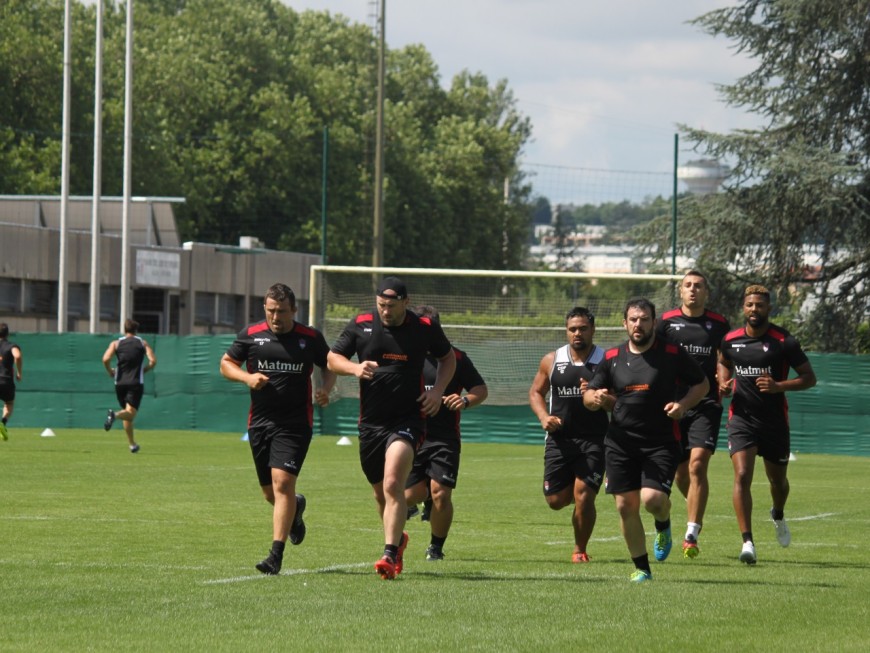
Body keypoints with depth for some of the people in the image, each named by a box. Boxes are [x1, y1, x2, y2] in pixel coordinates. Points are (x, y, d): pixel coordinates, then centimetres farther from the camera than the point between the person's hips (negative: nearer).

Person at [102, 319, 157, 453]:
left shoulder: (116, 343, 7)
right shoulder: (143, 343, 8)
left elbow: (106, 359, -9)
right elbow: (153, 361, -4)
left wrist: (110, 371, 9)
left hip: (120, 382, 2)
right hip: (136, 382, -2)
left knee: (128, 414, 16)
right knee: (131, 413, -9)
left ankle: (132, 444, 16)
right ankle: (115, 414, -42)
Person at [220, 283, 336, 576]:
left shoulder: (310, 338, 1)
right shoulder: (250, 335, 3)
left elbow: (329, 366, 16)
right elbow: (226, 364, 13)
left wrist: (324, 389, -4)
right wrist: (247, 377, -7)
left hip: (295, 422, -3)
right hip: (259, 420, 3)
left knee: (282, 482, -17)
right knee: (270, 493, 10)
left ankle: (276, 553, -16)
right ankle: (295, 508, 47)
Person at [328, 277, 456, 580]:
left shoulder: (425, 328, -3)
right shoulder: (361, 325, 0)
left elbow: (447, 357, 14)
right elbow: (333, 358, 6)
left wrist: (438, 390, -2)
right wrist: (355, 368, -15)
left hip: (407, 419, -4)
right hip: (370, 421, 4)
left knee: (393, 485, -21)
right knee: (381, 493, 14)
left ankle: (390, 555, -22)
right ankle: (398, 539, 41)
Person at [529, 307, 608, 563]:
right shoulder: (552, 361, 7)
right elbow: (536, 391, 17)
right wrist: (544, 417, -1)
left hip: (593, 440, -3)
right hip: (559, 439, 3)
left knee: (583, 497, -13)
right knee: (556, 501, 4)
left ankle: (580, 550, 7)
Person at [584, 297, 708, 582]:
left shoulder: (673, 353, -2)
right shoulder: (612, 358, 7)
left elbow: (702, 384, 8)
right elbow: (589, 396, 13)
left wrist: (683, 404, -11)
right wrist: (595, 398, -12)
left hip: (661, 441, -3)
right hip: (620, 441, 3)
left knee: (652, 498, -20)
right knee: (626, 506, 0)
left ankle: (663, 526, 17)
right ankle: (641, 568, 15)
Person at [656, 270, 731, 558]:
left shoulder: (719, 324, 5)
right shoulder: (667, 321, 5)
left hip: (706, 405, -2)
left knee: (697, 465, -15)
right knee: (680, 472, 6)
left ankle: (691, 535, -14)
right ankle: (696, 513, 36)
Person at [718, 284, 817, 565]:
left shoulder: (784, 341, -9)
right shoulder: (731, 340, 1)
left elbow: (809, 378, -5)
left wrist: (778, 386, -21)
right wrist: (724, 385, 4)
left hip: (775, 421, -1)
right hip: (741, 417, 1)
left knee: (778, 480, 15)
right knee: (742, 476, -17)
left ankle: (778, 516, 51)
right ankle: (747, 542, -19)